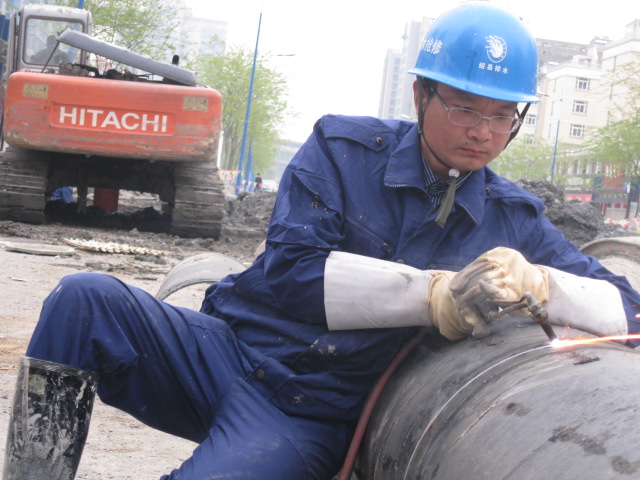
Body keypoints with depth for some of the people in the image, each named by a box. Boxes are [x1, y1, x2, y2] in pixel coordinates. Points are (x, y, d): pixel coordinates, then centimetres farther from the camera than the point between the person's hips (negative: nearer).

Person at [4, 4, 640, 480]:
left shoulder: (513, 220, 6)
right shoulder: (344, 147, -1)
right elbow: (290, 267, -14)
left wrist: (536, 282, -20)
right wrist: (437, 293, -24)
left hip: (311, 417, 0)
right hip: (231, 349, 1)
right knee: (85, 298, -25)